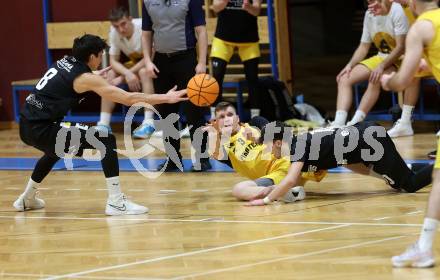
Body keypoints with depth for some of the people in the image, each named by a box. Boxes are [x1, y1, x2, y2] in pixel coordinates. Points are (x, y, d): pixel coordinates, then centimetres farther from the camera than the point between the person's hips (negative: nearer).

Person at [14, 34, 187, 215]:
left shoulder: (64, 62, 15)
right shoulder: (86, 78, -8)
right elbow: (128, 99, -10)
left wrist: (95, 76, 55)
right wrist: (166, 98, -6)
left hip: (27, 126, 9)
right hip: (42, 129, -9)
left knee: (56, 149, 41)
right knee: (106, 140, -11)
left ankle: (27, 199, 52)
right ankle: (116, 202, -13)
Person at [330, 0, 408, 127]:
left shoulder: (397, 11, -16)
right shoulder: (369, 14, 7)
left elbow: (401, 47, -21)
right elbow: (364, 47, 12)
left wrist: (382, 66, -29)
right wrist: (350, 65, -4)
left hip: (399, 59, -8)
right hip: (381, 58, 8)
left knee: (375, 80, -35)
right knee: (344, 79, -9)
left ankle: (355, 123, -36)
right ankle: (338, 123, -22)